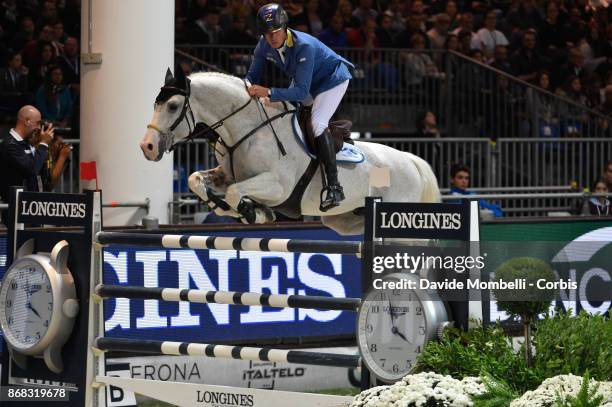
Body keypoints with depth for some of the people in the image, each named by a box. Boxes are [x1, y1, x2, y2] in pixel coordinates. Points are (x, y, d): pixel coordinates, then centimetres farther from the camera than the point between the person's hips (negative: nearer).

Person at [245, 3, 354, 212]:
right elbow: (253, 75, -5)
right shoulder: (264, 45, -18)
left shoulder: (304, 46, -38)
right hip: (303, 81, 9)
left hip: (332, 79, -9)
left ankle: (333, 186, -26)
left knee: (317, 123, -24)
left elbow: (301, 91, -41)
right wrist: (247, 87, -28)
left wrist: (268, 92, -52)